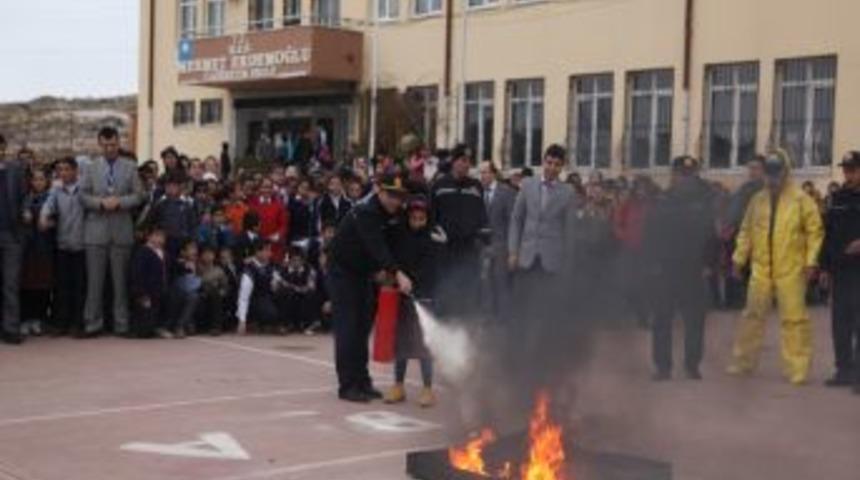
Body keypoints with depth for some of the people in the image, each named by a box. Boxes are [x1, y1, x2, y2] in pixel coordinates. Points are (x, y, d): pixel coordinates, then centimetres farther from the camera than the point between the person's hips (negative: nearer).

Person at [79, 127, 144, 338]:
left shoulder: (130, 167, 7)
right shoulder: (91, 168, 8)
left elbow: (138, 195, 3)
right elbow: (83, 195, 4)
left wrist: (119, 202, -13)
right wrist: (101, 203, -13)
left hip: (122, 230, 0)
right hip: (96, 230, 0)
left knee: (121, 280, 4)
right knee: (95, 280, 1)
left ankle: (122, 324, 10)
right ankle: (93, 323, 7)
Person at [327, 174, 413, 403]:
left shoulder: (393, 213, -1)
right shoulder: (364, 213, -26)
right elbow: (376, 246, -39)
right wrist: (397, 273, -49)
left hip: (364, 273, 7)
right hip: (343, 271, -7)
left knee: (363, 328, 8)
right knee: (347, 328, -8)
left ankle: (362, 381, 13)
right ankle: (348, 385, -6)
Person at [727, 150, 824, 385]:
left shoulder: (801, 200, -4)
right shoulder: (757, 200, 10)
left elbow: (815, 231, -5)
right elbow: (746, 231, 15)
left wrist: (811, 262, -12)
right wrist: (739, 258, 10)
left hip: (791, 270, -4)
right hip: (761, 269, 4)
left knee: (794, 318, -2)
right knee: (752, 315, 10)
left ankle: (797, 369, 6)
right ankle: (743, 362, 22)